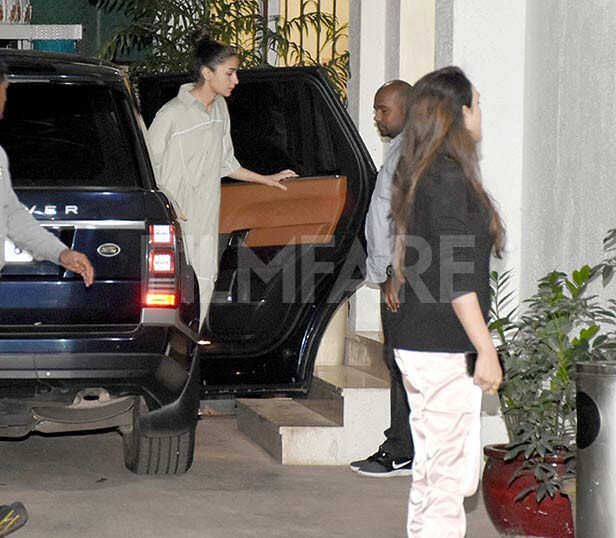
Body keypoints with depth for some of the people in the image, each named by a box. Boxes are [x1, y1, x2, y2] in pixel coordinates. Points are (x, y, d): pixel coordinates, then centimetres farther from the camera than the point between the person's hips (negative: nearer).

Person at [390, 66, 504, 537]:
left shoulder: (421, 177, 14)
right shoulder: (449, 179, -15)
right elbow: (455, 276, -19)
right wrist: (486, 350, -17)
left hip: (418, 344, 10)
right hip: (444, 350, -10)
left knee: (432, 474, 15)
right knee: (449, 477, -6)